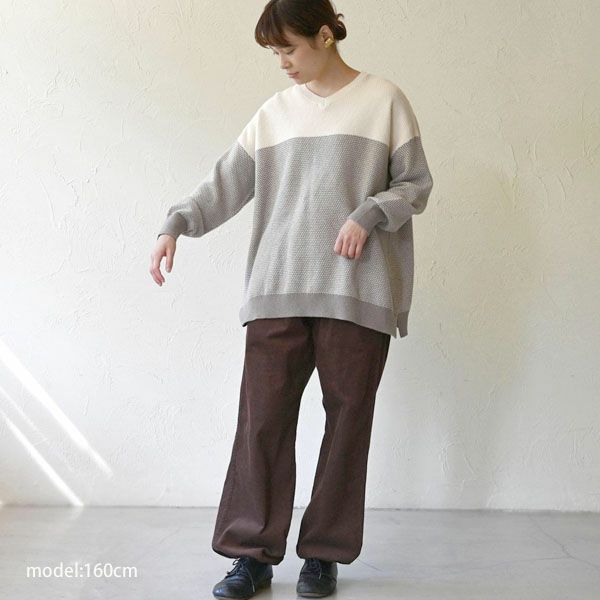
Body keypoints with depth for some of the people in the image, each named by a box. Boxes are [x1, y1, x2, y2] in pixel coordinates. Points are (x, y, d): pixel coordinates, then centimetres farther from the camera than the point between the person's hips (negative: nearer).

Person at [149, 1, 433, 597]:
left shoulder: (383, 99, 4)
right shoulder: (275, 111, 14)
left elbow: (416, 182, 4)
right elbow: (228, 180, 9)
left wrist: (368, 215, -12)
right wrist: (176, 224, -3)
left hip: (356, 291, -2)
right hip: (278, 290, 3)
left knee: (347, 419, 2)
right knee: (262, 417, -2)